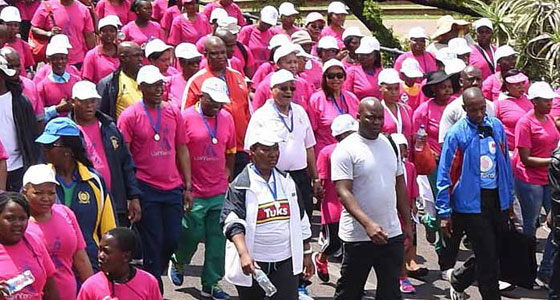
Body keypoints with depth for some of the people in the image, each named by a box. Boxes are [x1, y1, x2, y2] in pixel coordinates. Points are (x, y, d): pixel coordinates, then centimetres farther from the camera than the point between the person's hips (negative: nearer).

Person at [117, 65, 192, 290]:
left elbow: (182, 150, 11)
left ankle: (154, 273, 34)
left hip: (173, 187, 4)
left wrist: (188, 187, 8)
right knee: (152, 243, 2)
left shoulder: (173, 112, 7)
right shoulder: (130, 116, -6)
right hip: (146, 188, -4)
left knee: (172, 239, 8)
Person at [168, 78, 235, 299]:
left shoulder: (227, 118, 7)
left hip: (220, 192, 4)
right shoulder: (186, 118, -8)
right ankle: (178, 263, 34)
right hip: (193, 193, -4)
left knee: (217, 239, 5)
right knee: (192, 234, 3)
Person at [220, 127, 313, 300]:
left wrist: (306, 253, 17)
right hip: (253, 263, -3)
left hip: (286, 261, 3)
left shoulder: (287, 182, 10)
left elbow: (301, 220, 17)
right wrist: (243, 254, -31)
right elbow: (232, 222, -17)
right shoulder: (240, 186, -7)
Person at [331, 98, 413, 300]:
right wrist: (368, 224, -29)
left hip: (392, 233, 5)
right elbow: (343, 192, -18)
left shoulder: (390, 144, 9)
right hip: (358, 236, -5)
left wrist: (407, 222, 14)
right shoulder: (345, 150, -11)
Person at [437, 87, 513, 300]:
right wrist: (444, 213, -10)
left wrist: (509, 198, 14)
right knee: (487, 258, -2)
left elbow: (505, 163, 12)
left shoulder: (496, 126, 4)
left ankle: (458, 280, 36)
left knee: (498, 253, 14)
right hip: (472, 202, -5)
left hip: (498, 199, 5)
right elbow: (445, 175, -9)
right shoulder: (456, 134, -10)